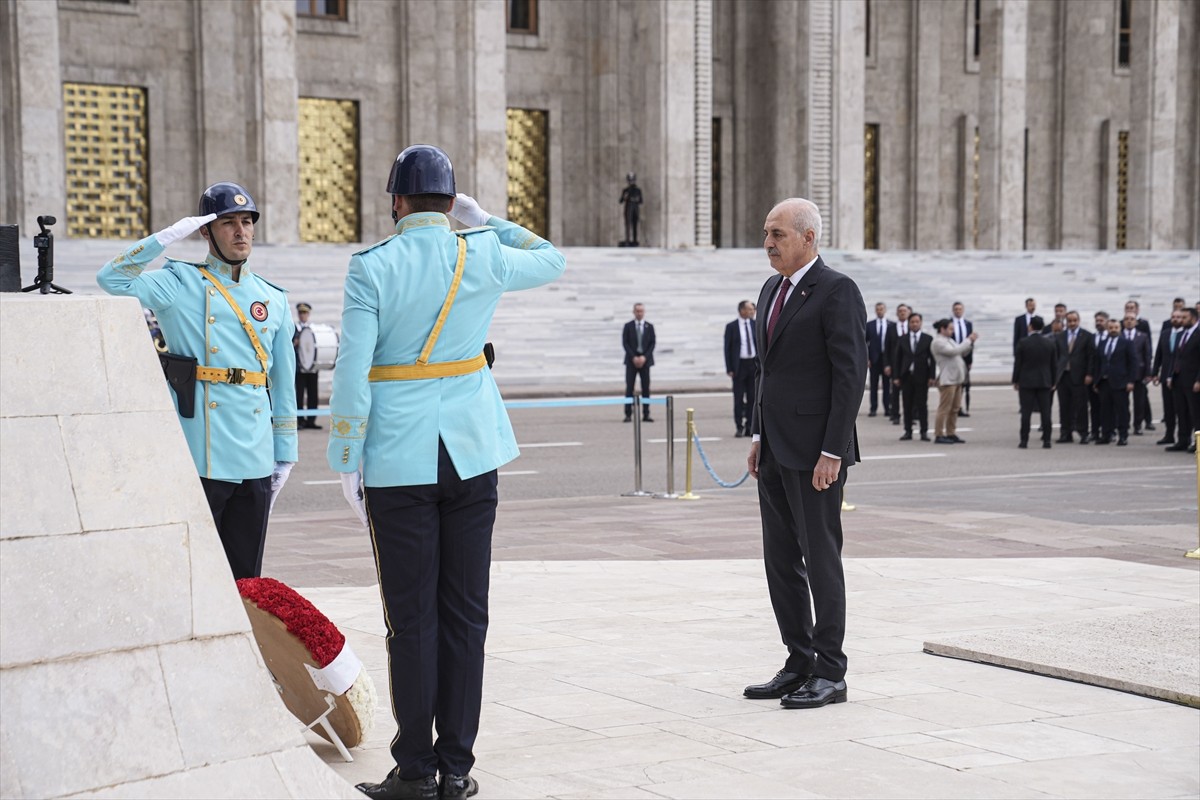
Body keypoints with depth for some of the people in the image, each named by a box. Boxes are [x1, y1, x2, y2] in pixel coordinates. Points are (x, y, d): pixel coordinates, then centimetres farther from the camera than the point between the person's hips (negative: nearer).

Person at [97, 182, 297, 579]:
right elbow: (112, 278, -13)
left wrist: (285, 452, 13)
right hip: (198, 461, -4)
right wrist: (168, 236, -14)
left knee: (246, 581, 10)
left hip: (255, 463, 4)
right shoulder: (180, 285, 3)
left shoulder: (273, 298, 15)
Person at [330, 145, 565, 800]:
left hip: (399, 461, -3)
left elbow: (352, 373, -11)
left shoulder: (372, 267, -7)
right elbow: (551, 261, 23)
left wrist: (348, 463, -3)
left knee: (412, 618, 3)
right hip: (471, 453, 3)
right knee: (465, 614, 8)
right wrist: (484, 221, 21)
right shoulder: (482, 256, 2)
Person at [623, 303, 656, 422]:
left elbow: (652, 344, 3)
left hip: (645, 360, 1)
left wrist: (644, 357, -10)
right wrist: (634, 358, -12)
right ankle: (628, 414, -3)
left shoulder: (649, 327, 7)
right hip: (631, 360, -1)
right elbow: (625, 343, -2)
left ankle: (646, 415, 3)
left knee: (646, 388, 1)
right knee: (629, 388, -4)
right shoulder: (628, 326, 3)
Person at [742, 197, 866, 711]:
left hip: (815, 451, -9)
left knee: (821, 558, -2)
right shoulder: (772, 290, 15)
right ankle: (800, 665, 19)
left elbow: (851, 374, -16)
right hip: (776, 450, 9)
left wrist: (831, 452, -19)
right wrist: (759, 437, 16)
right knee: (780, 560, 11)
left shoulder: (837, 292, -12)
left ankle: (830, 673, 6)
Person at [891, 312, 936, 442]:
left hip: (921, 377, -2)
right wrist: (896, 377, -1)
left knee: (922, 405, 0)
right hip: (906, 376, 2)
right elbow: (898, 359, 7)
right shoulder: (902, 339, 8)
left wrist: (931, 376, -8)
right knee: (907, 405, 4)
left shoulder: (928, 339, 3)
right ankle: (908, 431, 10)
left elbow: (932, 359, 1)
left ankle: (924, 432, 5)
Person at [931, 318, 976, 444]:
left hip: (956, 378, 9)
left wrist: (971, 342, 5)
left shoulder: (949, 340, 15)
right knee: (944, 409, -7)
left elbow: (962, 352, 19)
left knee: (954, 409, 11)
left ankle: (951, 434, 17)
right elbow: (954, 351, -22)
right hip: (947, 380, -9)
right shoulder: (938, 342, -12)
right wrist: (968, 340, -14)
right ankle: (939, 436, -4)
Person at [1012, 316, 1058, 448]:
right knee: (1045, 412, 4)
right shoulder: (1050, 343, 1)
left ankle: (1024, 440, -2)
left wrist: (1015, 381, 4)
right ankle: (1046, 440, 3)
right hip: (1045, 382, 2)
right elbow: (1054, 364, 6)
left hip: (1026, 382, -2)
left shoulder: (1023, 343, -8)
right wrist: (1053, 382, 14)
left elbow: (1017, 363, -5)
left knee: (1026, 412, -1)